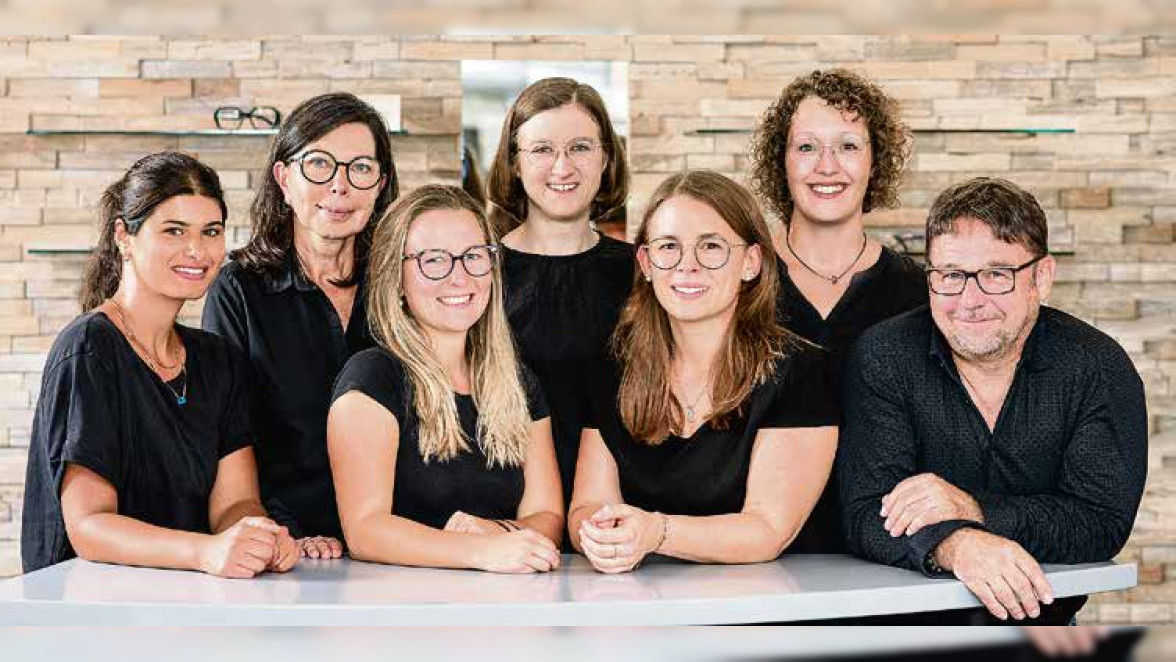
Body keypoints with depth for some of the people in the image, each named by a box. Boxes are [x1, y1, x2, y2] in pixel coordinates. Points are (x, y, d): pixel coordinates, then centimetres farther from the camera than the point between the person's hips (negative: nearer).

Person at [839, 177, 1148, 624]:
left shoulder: (1099, 369, -5)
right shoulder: (883, 358, -7)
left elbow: (1105, 523, -11)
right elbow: (866, 516, -14)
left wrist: (975, 510, -22)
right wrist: (954, 545, -35)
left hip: (1042, 613, 1)